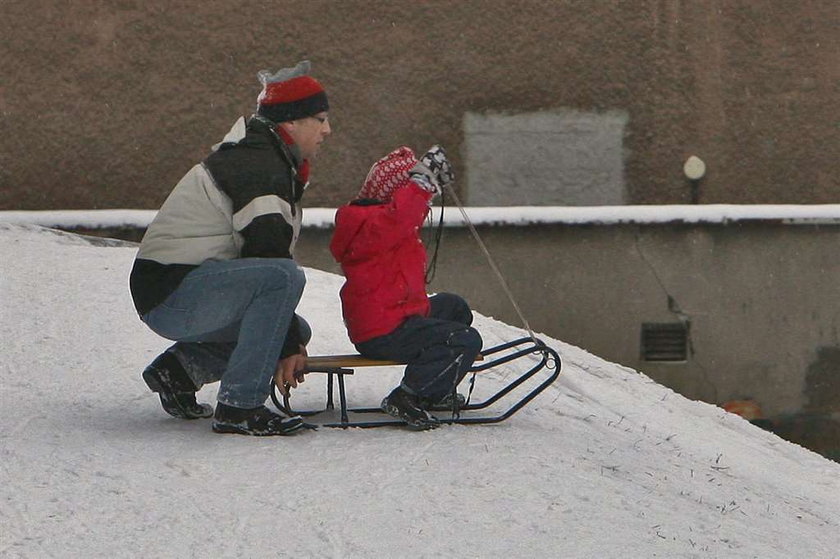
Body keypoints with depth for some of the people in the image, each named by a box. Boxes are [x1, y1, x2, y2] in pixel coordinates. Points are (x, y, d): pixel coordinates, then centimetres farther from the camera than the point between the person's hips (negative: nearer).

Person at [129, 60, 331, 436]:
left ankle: (180, 367, 12)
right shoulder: (258, 166, -16)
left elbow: (266, 250, 20)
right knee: (284, 277, -29)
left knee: (297, 331, 13)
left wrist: (292, 340, 12)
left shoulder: (271, 161, 18)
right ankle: (239, 408, -26)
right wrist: (288, 346, -15)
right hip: (172, 295, -11)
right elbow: (270, 257, -20)